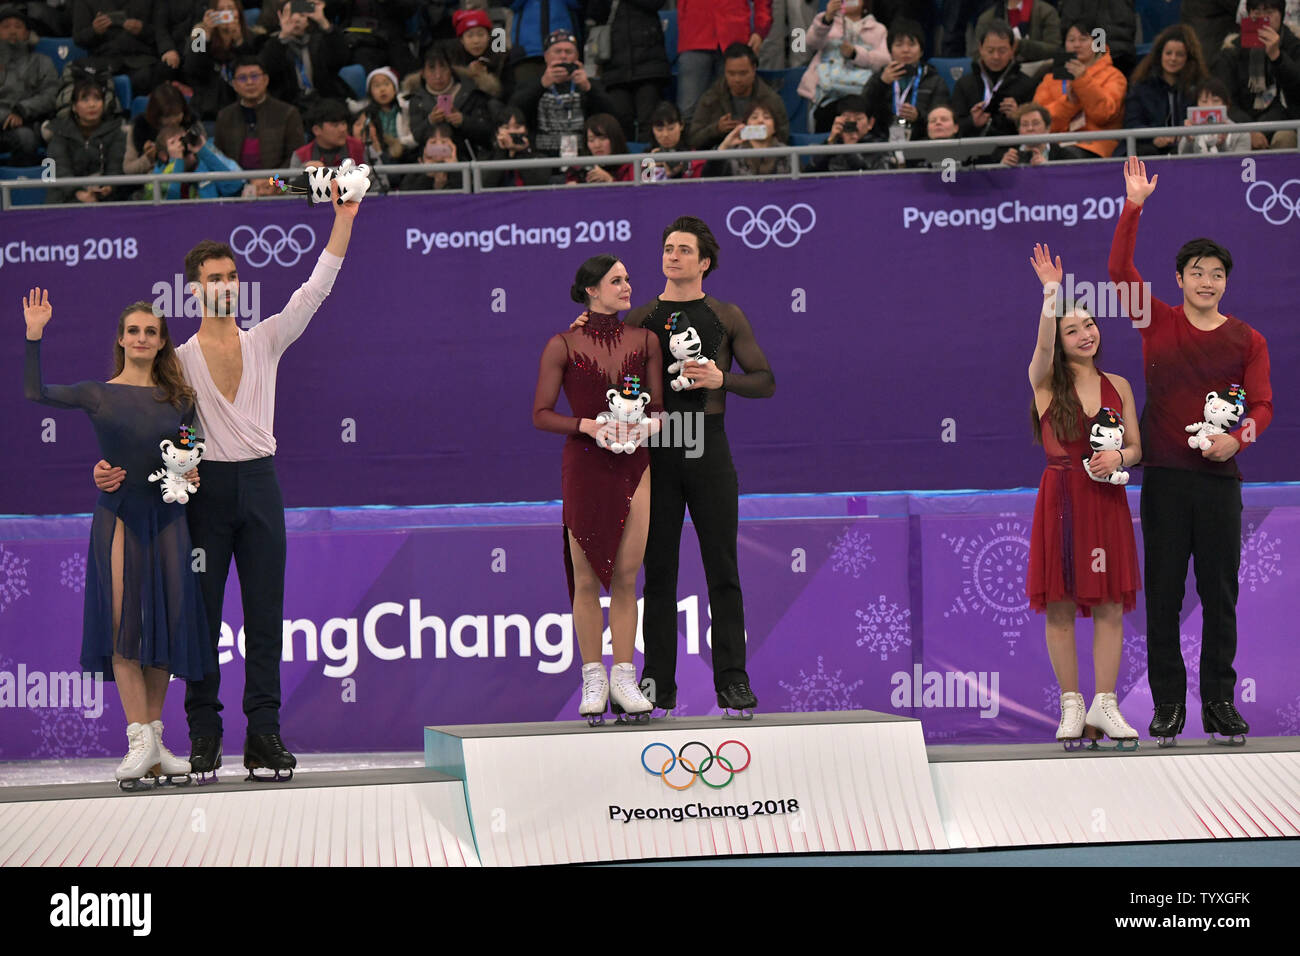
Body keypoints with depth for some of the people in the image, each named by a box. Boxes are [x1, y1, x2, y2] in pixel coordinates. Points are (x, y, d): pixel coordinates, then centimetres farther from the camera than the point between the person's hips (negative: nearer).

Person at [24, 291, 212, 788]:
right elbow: (36, 392, -8)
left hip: (167, 518, 2)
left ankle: (154, 740, 7)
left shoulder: (180, 400, 10)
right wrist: (34, 335, -13)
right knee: (123, 624, -10)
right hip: (118, 517, -2)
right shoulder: (100, 395, 3)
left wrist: (191, 477, -3)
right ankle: (140, 741, -11)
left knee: (164, 625, 1)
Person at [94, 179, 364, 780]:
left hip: (259, 483, 2)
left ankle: (264, 733, 2)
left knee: (265, 612, 0)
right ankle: (203, 735, 3)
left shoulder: (265, 342, 8)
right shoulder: (179, 360, 4)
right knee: (202, 611, -1)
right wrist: (117, 466, -18)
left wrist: (343, 219, -5)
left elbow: (315, 290, 3)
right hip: (206, 487, -2)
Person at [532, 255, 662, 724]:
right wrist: (589, 426, -15)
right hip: (585, 465, -2)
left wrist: (649, 424, -9)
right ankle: (593, 680, 7)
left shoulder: (645, 340, 8)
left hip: (634, 464, 2)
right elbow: (541, 414, -1)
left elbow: (660, 405, 13)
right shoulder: (563, 346, -1)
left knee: (626, 576, 1)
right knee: (587, 577, -1)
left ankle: (624, 680, 5)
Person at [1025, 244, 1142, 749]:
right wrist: (1052, 293, -31)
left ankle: (1104, 705, 6)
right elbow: (1043, 344, -19)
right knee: (1060, 605, -1)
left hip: (1107, 500, 2)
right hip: (1060, 498, -2)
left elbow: (1137, 447, 11)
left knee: (1110, 604, 0)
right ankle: (1071, 706, 6)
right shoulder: (1045, 383, 1)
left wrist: (1119, 456, -11)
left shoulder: (1118, 386, 10)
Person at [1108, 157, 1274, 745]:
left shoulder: (1247, 341, 8)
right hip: (1164, 475, -1)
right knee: (1164, 591, 0)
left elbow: (1261, 404, 1)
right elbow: (1120, 270, -4)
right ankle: (1167, 703, 3)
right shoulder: (1157, 324, 6)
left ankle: (1219, 702, 8)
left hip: (1219, 476, 1)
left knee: (1220, 591, 3)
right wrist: (1133, 207, -12)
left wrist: (1238, 436, -20)